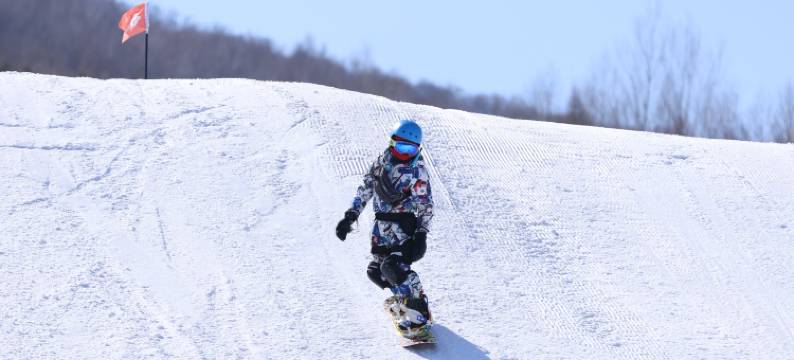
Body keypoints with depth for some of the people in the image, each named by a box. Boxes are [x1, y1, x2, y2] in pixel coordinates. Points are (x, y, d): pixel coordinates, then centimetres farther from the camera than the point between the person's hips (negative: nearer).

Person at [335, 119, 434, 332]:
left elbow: (426, 207, -9)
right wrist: (350, 216, 9)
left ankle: (419, 314, -19)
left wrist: (421, 235, -18)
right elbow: (364, 190, 15)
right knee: (376, 271, 5)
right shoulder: (382, 162, 8)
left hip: (404, 226, -7)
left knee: (394, 267, -23)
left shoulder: (418, 171, -8)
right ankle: (403, 297, 26)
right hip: (382, 226, 7)